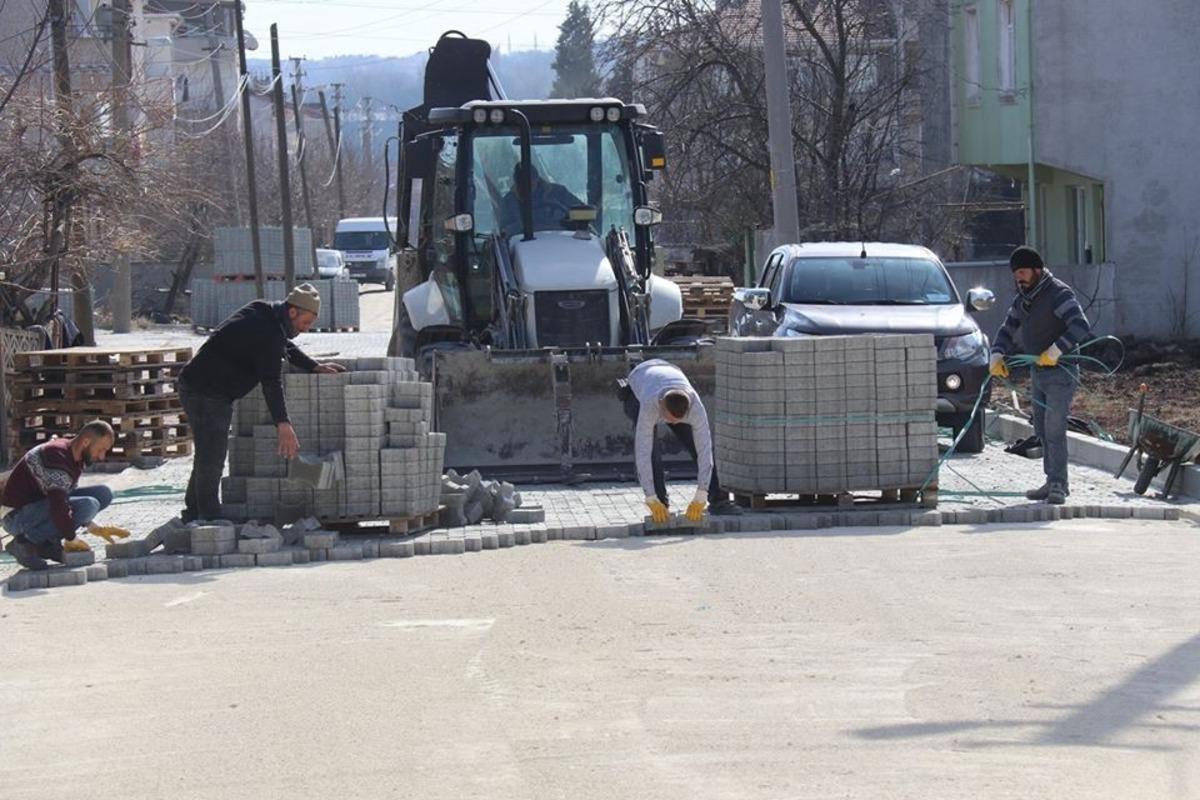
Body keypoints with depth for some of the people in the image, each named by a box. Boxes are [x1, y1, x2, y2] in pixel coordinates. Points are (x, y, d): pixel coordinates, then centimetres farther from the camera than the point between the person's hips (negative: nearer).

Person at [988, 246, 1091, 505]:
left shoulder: (1058, 294, -15)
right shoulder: (1022, 300, 13)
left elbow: (1081, 326, -26)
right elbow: (1008, 330, 17)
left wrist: (1055, 351, -32)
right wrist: (997, 356, -1)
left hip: (1060, 371, -9)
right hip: (1038, 373, 9)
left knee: (1054, 430, -13)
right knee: (1042, 431, 11)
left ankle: (1058, 486, -11)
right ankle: (1054, 482, 20)